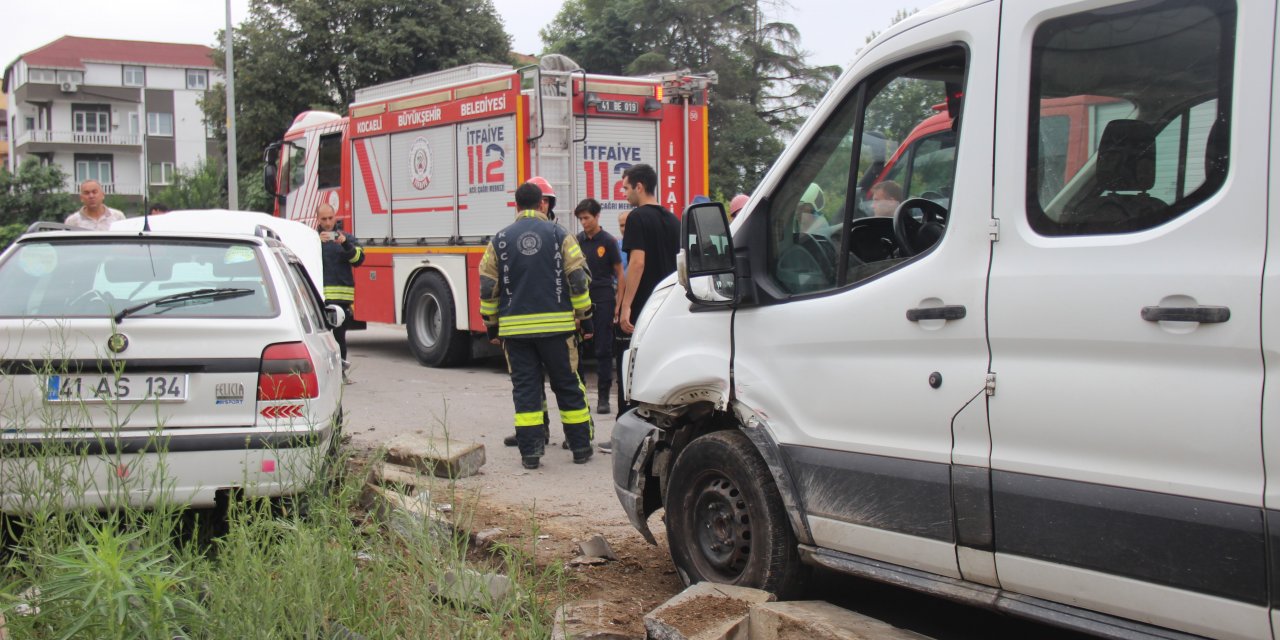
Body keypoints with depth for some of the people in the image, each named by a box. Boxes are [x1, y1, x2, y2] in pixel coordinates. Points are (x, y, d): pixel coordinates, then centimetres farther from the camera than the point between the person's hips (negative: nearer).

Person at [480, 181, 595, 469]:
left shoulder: (500, 240, 5)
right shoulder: (559, 235, 0)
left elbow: (488, 287, 6)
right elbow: (578, 279, -4)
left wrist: (492, 324, 16)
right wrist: (583, 315, 6)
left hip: (515, 327, 1)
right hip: (557, 325, -1)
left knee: (525, 388, 5)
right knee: (568, 386, 9)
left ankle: (530, 451, 2)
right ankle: (581, 447, 14)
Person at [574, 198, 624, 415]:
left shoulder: (608, 241, -2)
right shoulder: (578, 240, 7)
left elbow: (619, 273, 0)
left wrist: (619, 303, -6)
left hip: (603, 299, -3)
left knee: (604, 350, 0)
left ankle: (603, 397, 5)